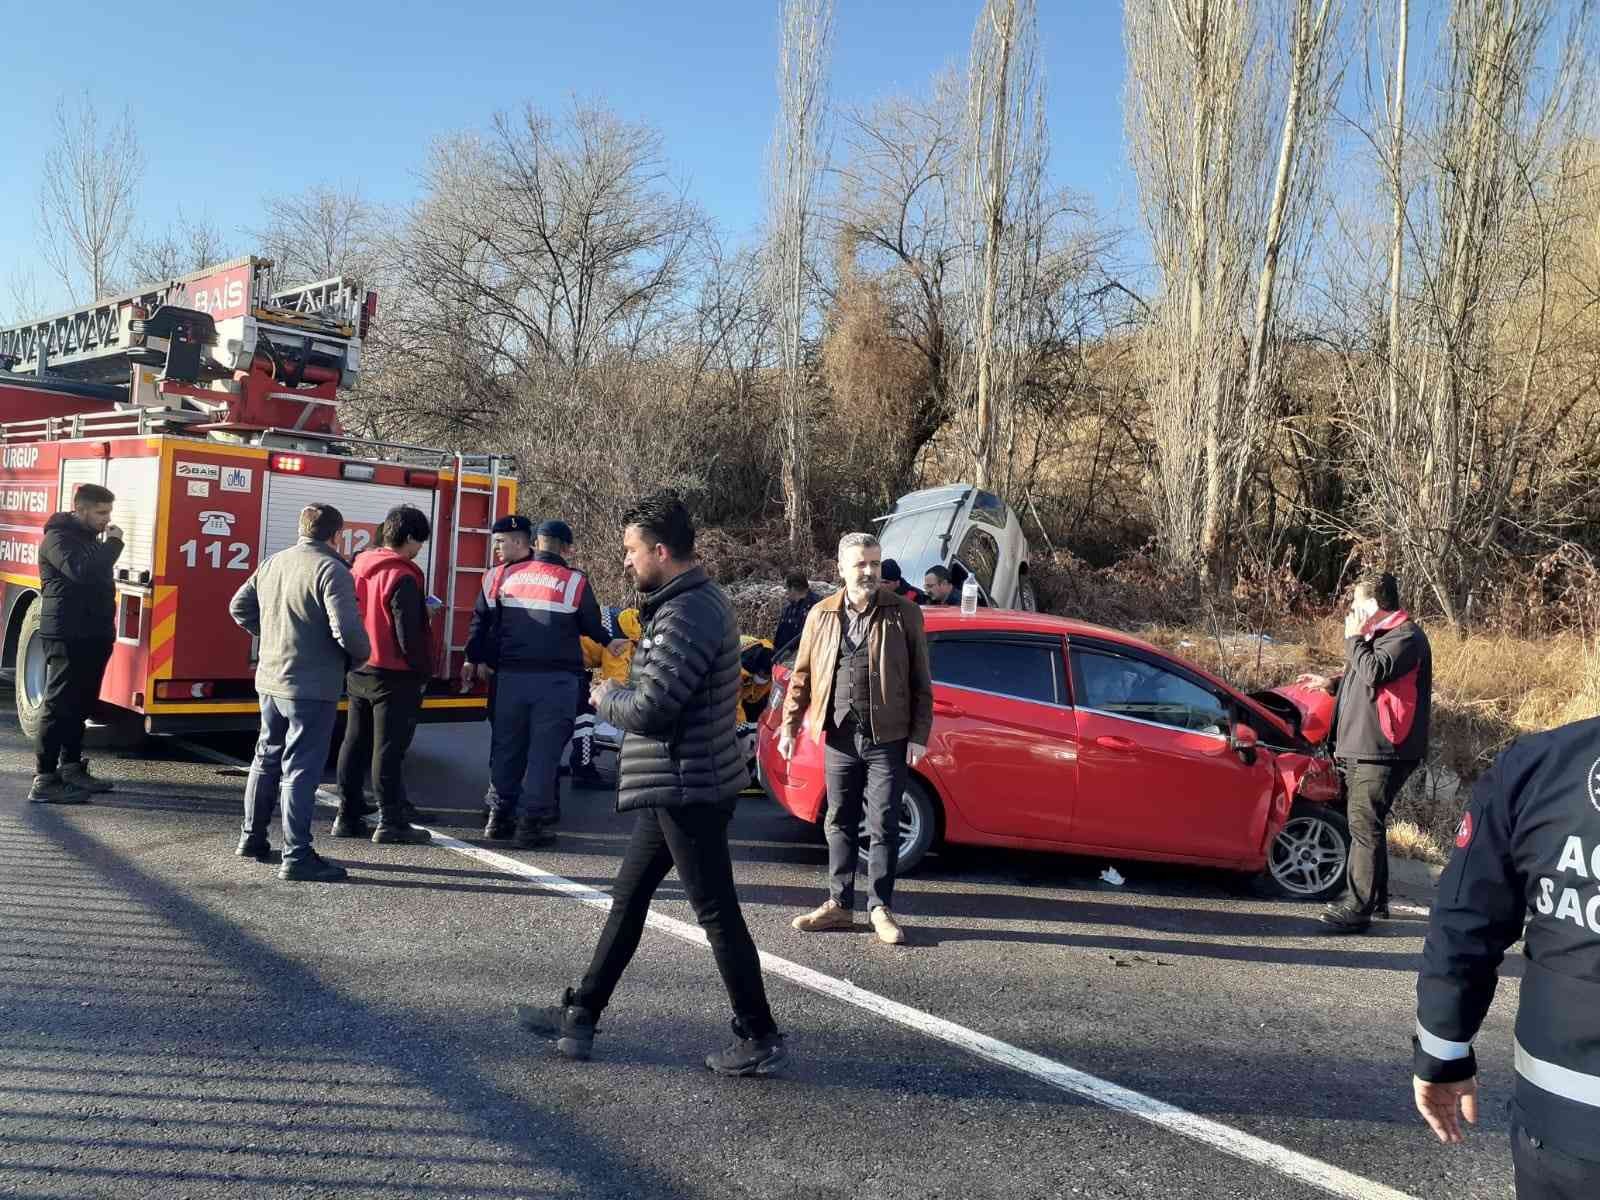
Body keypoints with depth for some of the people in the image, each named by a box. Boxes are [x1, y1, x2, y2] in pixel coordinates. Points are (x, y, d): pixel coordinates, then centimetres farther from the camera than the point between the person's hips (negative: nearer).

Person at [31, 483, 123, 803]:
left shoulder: (89, 538, 18)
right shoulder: (58, 538, -11)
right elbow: (82, 572, -30)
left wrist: (105, 631, 14)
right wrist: (114, 544, -18)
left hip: (91, 635, 9)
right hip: (67, 637, -9)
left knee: (81, 704, 14)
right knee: (59, 705, -9)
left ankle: (71, 768, 23)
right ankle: (45, 781, -7)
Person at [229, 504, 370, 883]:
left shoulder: (273, 563, 8)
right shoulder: (332, 570, -17)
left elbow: (239, 606, 18)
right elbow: (347, 630, -24)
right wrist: (362, 654, -5)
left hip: (269, 680, 8)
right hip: (312, 687, -8)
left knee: (267, 759, 21)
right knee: (301, 769, -4)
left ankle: (252, 838, 33)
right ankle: (297, 856, -1)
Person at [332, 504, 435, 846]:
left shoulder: (359, 568, 9)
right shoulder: (402, 577, -16)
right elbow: (409, 634, -17)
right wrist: (423, 671, -6)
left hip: (357, 673, 8)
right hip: (394, 676, -8)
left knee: (355, 744, 13)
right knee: (389, 748, -3)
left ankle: (347, 817, 19)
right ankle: (391, 821, 2)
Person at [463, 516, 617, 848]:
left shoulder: (501, 576, 6)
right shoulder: (575, 582, -3)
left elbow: (481, 621, 13)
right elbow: (592, 627, 6)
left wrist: (475, 659, 26)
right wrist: (610, 641, 28)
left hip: (511, 675, 3)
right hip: (557, 680, -3)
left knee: (507, 746, 14)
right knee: (545, 751, 2)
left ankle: (499, 815, 20)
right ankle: (532, 823, 4)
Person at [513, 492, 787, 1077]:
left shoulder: (687, 615, -21)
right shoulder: (696, 600, 13)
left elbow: (649, 709, -24)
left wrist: (606, 696, -5)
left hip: (687, 788, -11)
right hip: (676, 787, 11)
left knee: (717, 913, -1)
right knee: (628, 898, 16)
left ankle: (759, 1038, 12)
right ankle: (580, 1015, 28)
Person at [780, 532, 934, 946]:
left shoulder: (904, 614, -1)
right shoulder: (821, 615, 6)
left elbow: (920, 681, 0)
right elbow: (802, 675, 11)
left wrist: (919, 735, -5)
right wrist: (789, 726, 5)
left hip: (888, 739, -3)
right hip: (840, 736, 3)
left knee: (884, 826, 2)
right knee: (840, 823, 11)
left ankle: (881, 908, 13)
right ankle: (839, 904, 22)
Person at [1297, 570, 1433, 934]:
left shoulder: (1406, 636, -11)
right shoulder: (1380, 634, 21)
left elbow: (1376, 672, -27)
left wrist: (1354, 638, -13)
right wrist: (1331, 684, 20)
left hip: (1381, 753, -11)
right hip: (1361, 749, 11)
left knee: (1365, 824, -12)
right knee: (1364, 822, 16)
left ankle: (1358, 908, -11)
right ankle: (1374, 897, 27)